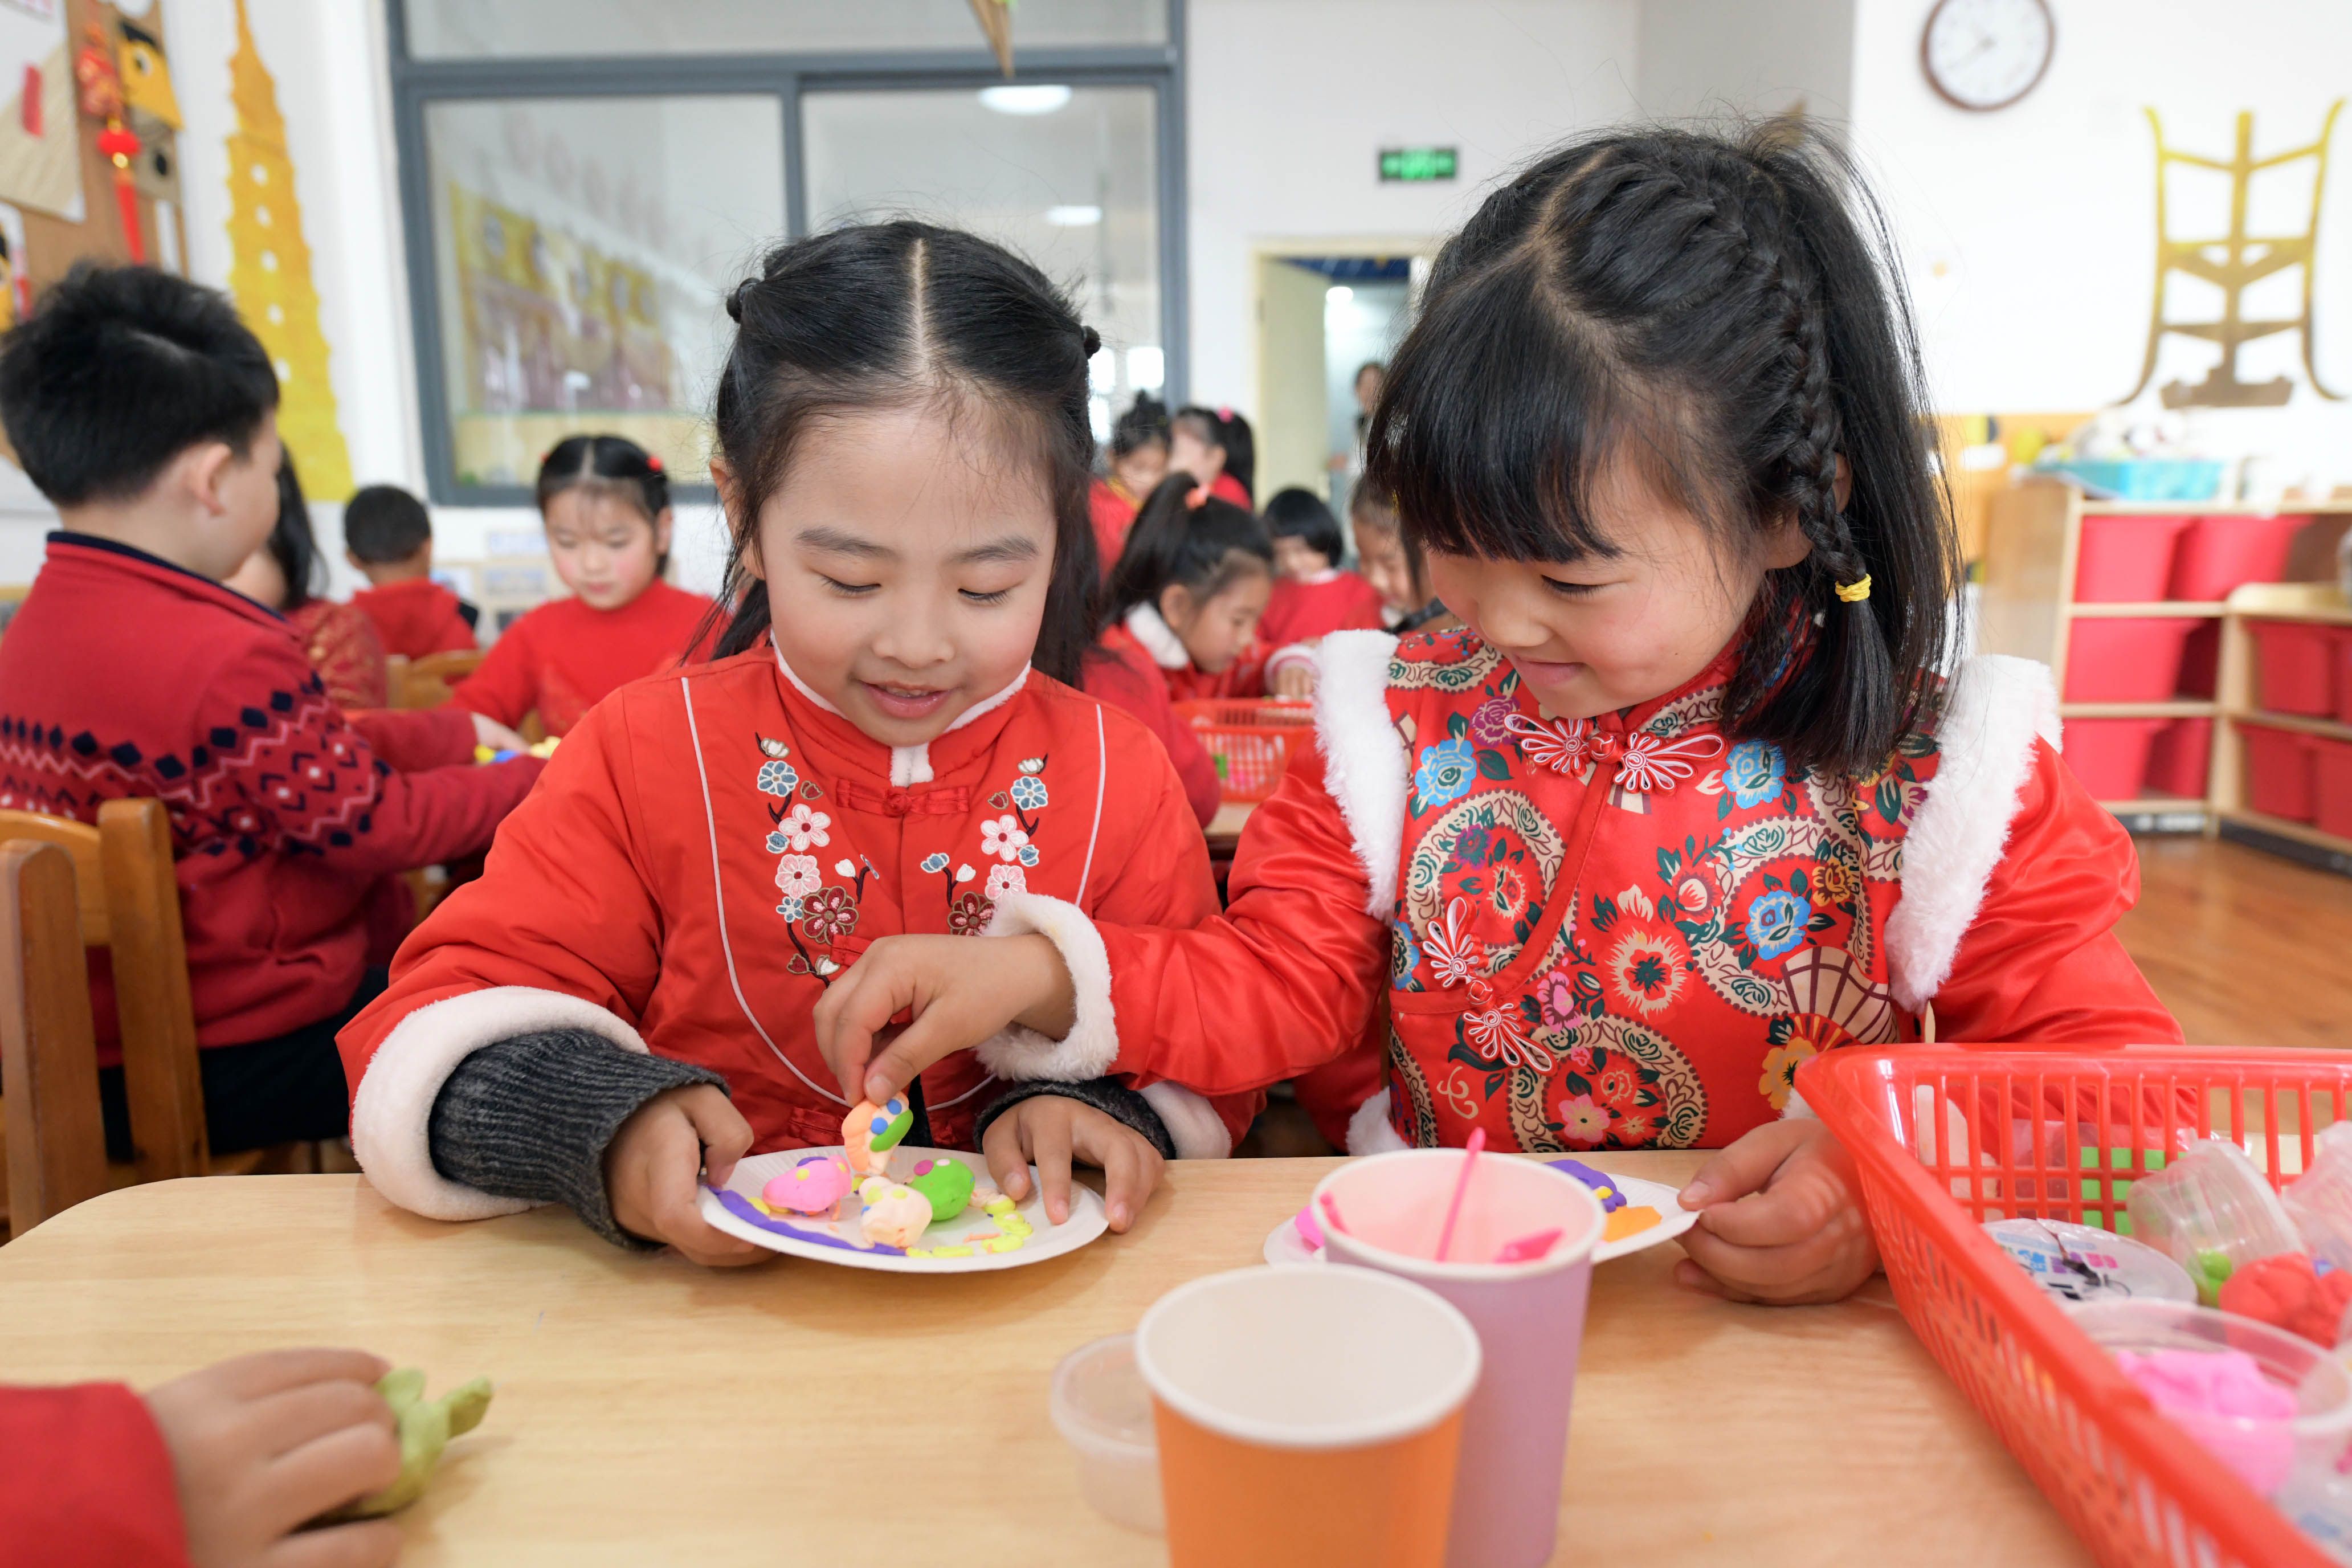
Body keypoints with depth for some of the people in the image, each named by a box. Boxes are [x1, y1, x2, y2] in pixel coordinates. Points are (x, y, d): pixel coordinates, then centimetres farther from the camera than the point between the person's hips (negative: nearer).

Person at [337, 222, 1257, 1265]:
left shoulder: (1119, 777, -1)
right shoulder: (647, 755, -3)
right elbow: (446, 1012, -2)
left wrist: (1103, 1110, -17)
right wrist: (602, 1122, -21)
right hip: (720, 1305, 0)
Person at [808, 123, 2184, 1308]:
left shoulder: (1929, 774, -9)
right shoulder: (1404, 722, -3)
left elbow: (2108, 1065, -5)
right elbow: (1284, 983, 2)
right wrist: (1044, 976, -14)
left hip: (1790, 1341, 1)